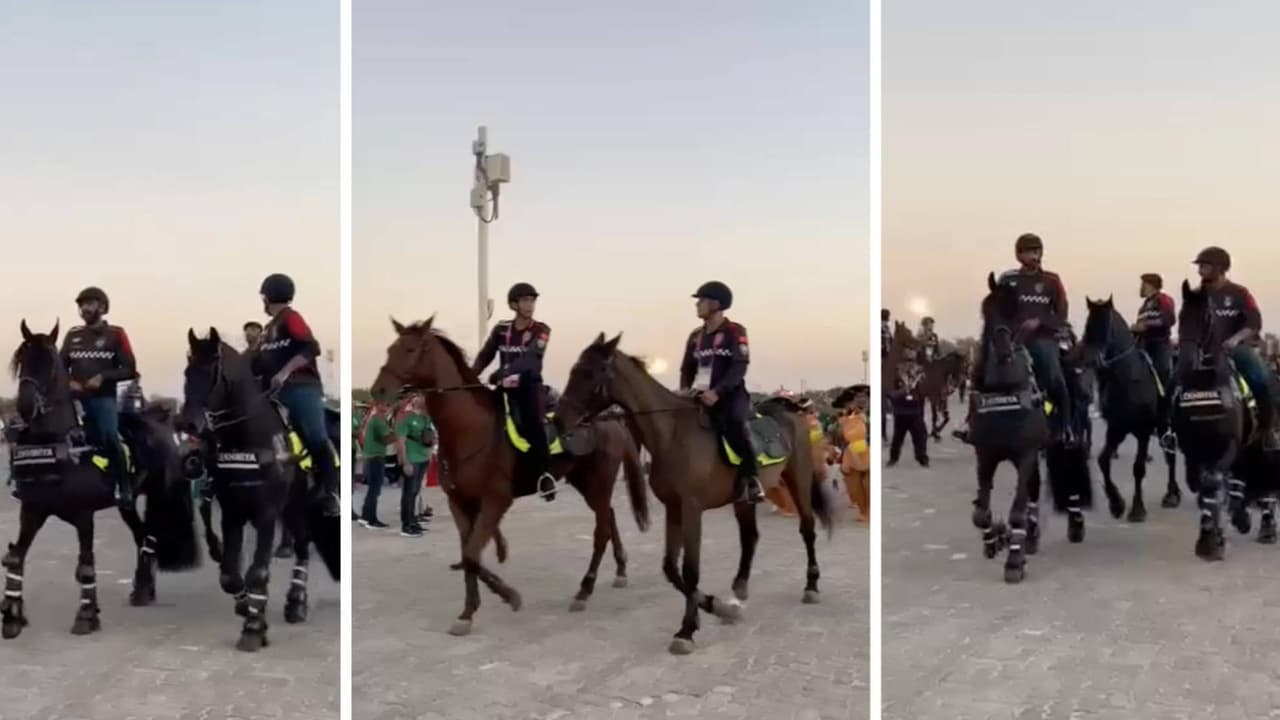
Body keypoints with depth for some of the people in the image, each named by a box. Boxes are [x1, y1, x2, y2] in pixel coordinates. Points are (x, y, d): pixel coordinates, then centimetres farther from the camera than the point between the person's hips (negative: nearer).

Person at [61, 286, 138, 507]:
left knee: (109, 437, -18)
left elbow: (129, 370, -2)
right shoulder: (73, 335, 14)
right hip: (76, 396, 4)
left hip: (104, 396, -4)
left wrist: (103, 376, -15)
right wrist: (68, 381, -7)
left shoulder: (115, 334, 3)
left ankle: (124, 487, -12)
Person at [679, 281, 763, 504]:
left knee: (734, 422, -36)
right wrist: (685, 388, -6)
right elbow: (687, 368, 16)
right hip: (700, 395, 7)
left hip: (731, 394, -7)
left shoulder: (735, 332, -3)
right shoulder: (696, 336, 14)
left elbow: (739, 368, -14)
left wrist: (717, 392, -26)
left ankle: (750, 476, -23)